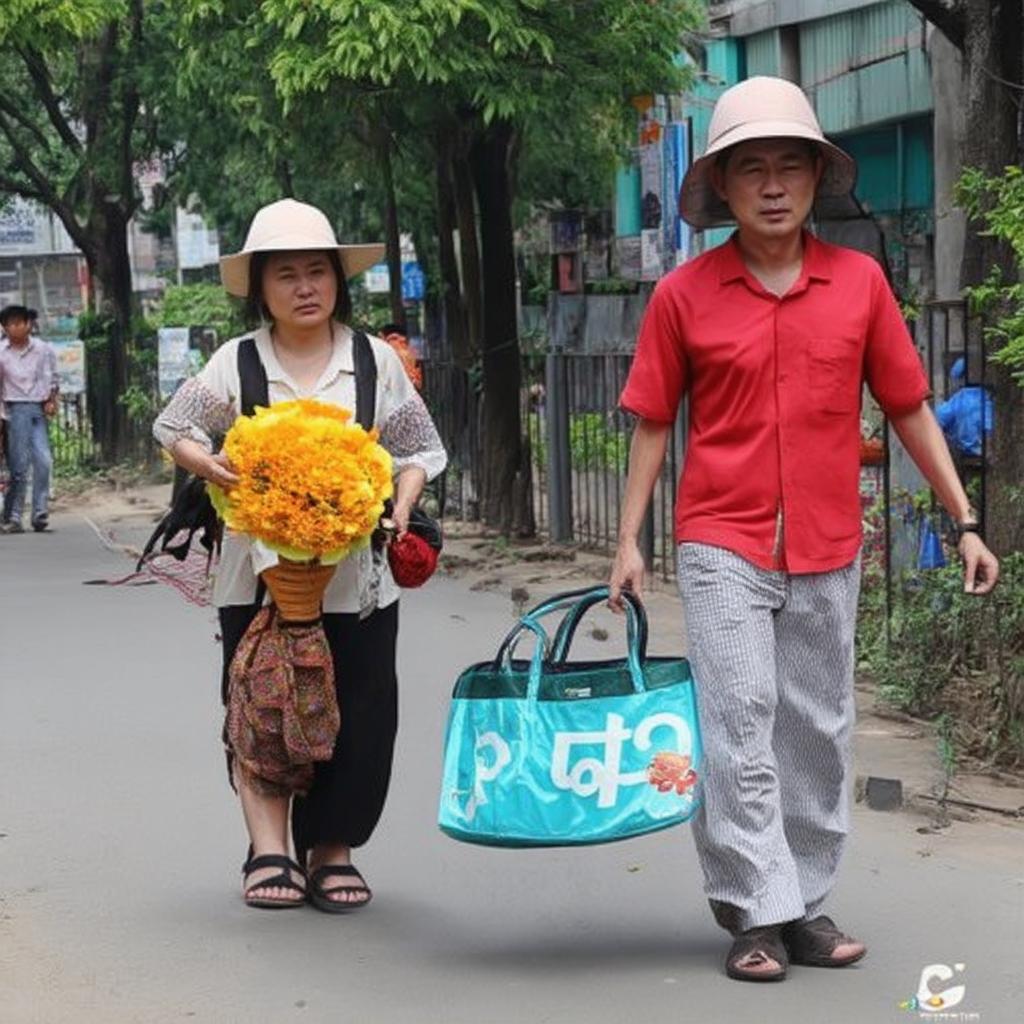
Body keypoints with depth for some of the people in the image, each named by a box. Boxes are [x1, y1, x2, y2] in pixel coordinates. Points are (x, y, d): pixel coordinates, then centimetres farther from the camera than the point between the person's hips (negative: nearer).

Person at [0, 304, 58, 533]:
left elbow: (52, 378, 19)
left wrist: (51, 400, 4)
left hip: (38, 411, 2)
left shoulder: (44, 350, 7)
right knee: (19, 466, -5)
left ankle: (40, 514, -9)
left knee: (43, 460, -13)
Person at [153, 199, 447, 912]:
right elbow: (175, 428, 12)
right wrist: (205, 462, -10)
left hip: (357, 578, 1)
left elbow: (418, 448, 10)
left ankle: (332, 851, 15)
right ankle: (270, 851, 8)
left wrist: (402, 506, -8)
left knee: (360, 716, 2)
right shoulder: (235, 363, 3)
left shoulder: (376, 361, 5)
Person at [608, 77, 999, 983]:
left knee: (819, 730, 10)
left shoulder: (860, 281, 0)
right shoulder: (683, 294, -3)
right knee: (739, 724, -6)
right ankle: (758, 913, 0)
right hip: (723, 544, -2)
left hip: (828, 547, 2)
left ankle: (807, 903, 21)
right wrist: (630, 541, 0)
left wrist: (966, 522, 5)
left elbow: (908, 408, 6)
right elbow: (653, 424, 3)